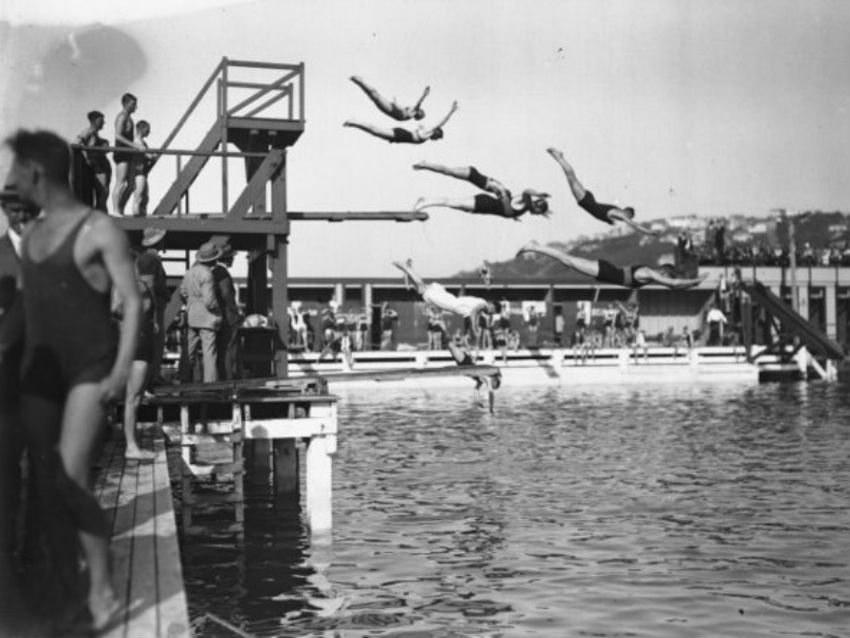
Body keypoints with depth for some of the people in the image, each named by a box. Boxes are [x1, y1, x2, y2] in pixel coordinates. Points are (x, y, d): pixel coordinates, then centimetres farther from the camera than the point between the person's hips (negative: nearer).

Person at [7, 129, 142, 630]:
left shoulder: (99, 230, -9)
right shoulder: (32, 233, 12)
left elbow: (133, 302, -12)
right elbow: (28, 304, 17)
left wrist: (122, 372, -19)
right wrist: (18, 366, 13)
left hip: (89, 370, -7)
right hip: (40, 372, 7)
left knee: (70, 481, -17)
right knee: (46, 485, 7)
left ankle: (102, 590, -5)